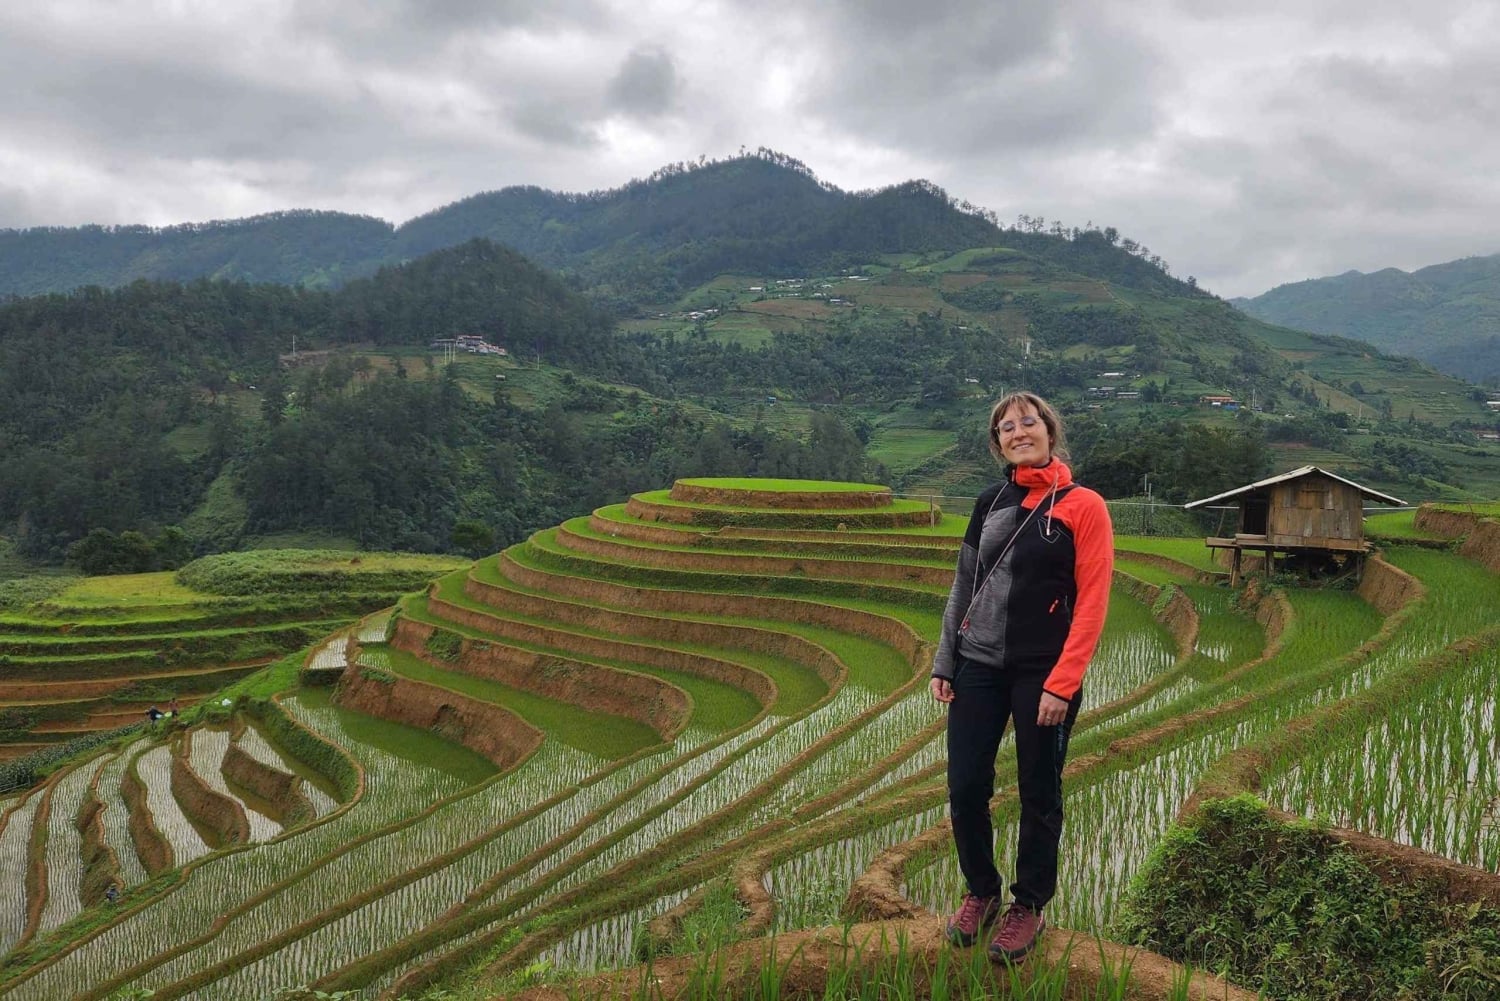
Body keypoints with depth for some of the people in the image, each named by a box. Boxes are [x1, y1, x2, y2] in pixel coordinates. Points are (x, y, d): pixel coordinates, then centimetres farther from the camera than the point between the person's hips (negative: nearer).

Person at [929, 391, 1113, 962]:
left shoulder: (1082, 506, -5)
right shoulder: (990, 503, 9)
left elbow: (1092, 603, -10)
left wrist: (1061, 684, -15)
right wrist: (943, 663, 8)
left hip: (1043, 674, -4)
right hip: (979, 667, 4)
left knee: (1039, 794, 9)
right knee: (965, 790, 5)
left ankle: (1028, 906, 27)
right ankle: (981, 892, 28)